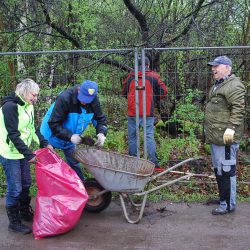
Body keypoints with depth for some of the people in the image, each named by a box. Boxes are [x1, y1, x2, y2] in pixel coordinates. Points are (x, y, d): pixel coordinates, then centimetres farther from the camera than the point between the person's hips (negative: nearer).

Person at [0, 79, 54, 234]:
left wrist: (44, 143, 3)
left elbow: (32, 128, 14)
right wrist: (28, 155, -23)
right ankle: (14, 222, 13)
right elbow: (13, 134, -23)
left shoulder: (28, 106, 5)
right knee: (15, 188, -1)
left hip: (22, 151, 8)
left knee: (26, 184, 17)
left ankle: (25, 212, 36)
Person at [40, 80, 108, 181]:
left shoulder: (94, 101, -17)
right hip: (52, 135, -5)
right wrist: (70, 136, -39)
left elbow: (100, 119, -4)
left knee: (74, 163, 16)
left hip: (71, 137, 5)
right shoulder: (64, 98, -34)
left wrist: (101, 133, -24)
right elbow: (54, 124, -31)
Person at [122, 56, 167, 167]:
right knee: (149, 136, 0)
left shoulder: (130, 76, 5)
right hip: (148, 113, -2)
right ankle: (154, 162, -2)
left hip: (132, 112, 2)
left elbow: (124, 93, 14)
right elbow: (163, 92, 1)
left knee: (132, 137, 10)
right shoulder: (153, 76, -1)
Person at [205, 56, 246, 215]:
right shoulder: (218, 85, 20)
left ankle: (228, 205, 5)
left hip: (226, 137, -11)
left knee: (226, 171, -4)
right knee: (218, 170, 18)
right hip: (215, 137, 11)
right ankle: (223, 198, 31)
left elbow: (238, 109, -21)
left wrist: (231, 128, -27)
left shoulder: (234, 85, -12)